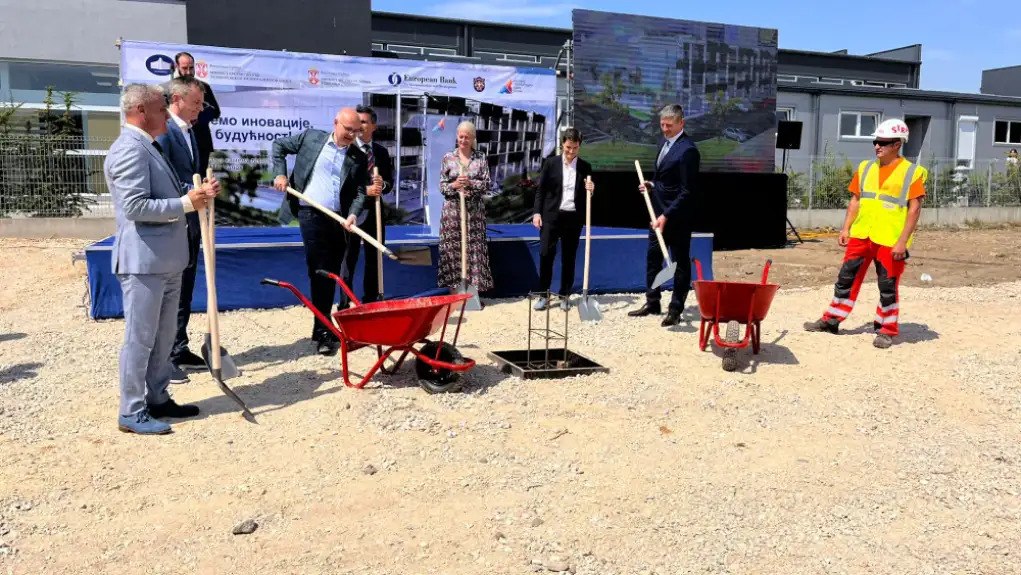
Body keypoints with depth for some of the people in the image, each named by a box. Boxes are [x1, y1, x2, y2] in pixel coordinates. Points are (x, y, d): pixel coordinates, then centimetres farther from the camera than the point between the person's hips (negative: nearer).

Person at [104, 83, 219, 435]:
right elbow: (135, 206, -24)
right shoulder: (129, 149, -16)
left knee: (164, 336, 16)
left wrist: (197, 192, 6)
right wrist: (187, 203, -20)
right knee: (140, 338, -1)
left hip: (166, 259, 10)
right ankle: (132, 413, 10)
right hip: (144, 260, -10)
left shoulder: (149, 147, 17)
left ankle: (157, 400, 28)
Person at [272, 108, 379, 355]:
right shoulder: (310, 138, 4)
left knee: (332, 274, 10)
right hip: (312, 214, -3)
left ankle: (325, 328, 23)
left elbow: (359, 192, 1)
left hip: (339, 219, 3)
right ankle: (323, 331, -3)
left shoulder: (359, 158, 6)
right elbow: (278, 145, 15)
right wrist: (280, 173, 1)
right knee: (320, 273, -7)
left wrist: (353, 214, -17)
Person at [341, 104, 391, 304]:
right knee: (348, 259, 0)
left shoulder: (382, 152, 10)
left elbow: (389, 183, 11)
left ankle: (371, 301, 24)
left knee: (374, 258, 13)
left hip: (374, 212, 5)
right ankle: (345, 304, 6)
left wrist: (383, 185, -12)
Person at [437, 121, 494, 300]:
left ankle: (475, 289, 8)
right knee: (453, 248, 0)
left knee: (475, 248, 0)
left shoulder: (481, 158, 4)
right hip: (453, 210, 0)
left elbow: (486, 185, -1)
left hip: (475, 211, 0)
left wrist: (470, 183, -16)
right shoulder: (448, 158, 4)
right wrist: (454, 185, -16)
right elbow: (442, 186, 3)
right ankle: (454, 289, 8)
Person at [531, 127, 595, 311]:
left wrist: (590, 190, -10)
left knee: (569, 258, 7)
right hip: (551, 215, -1)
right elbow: (541, 190, 3)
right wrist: (537, 212, -6)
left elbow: (587, 196, 12)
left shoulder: (585, 167, 6)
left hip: (573, 217, 1)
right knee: (546, 254, -6)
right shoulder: (551, 163, 2)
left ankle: (564, 295, 17)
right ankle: (543, 295, 5)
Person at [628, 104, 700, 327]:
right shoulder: (665, 142, 10)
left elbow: (686, 191, -20)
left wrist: (667, 215, -24)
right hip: (659, 213, 9)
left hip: (677, 217, -9)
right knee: (653, 258, 16)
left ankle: (675, 309, 14)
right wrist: (652, 185, 6)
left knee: (680, 263, 4)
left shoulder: (687, 150, -18)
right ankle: (652, 302, 29)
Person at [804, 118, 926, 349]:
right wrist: (845, 229, 6)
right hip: (861, 235, 5)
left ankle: (887, 330, 17)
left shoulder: (912, 172, -5)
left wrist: (903, 241, -14)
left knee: (888, 286, 3)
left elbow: (914, 209, -8)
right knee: (847, 277, 10)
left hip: (890, 240, -5)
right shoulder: (866, 168, 10)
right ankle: (832, 320, 20)